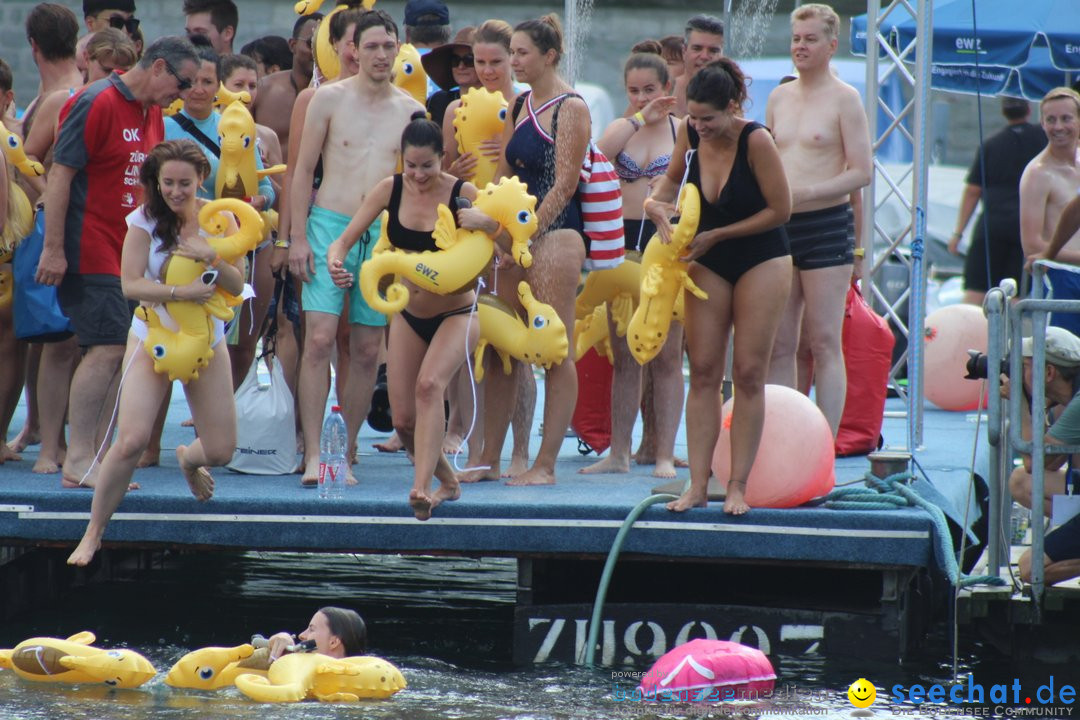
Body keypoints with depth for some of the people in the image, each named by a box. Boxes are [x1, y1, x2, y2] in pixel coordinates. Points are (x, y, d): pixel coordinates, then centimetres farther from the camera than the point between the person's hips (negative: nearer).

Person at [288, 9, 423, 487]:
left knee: (367, 351, 2)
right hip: (330, 227, -3)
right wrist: (298, 236, -4)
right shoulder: (330, 99, 2)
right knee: (319, 340, -13)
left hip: (385, 234, 3)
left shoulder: (410, 111, 10)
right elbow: (304, 170, 3)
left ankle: (345, 453, 10)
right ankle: (313, 454, -13)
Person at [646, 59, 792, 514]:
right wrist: (656, 201, -9)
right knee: (703, 371, -1)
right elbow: (674, 177, 13)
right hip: (708, 263, 4)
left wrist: (717, 235, -17)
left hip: (761, 260, -4)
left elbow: (780, 210, -18)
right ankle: (698, 485, -2)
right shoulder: (691, 132, -8)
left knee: (749, 373, -4)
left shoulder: (755, 139, -23)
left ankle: (738, 486, 0)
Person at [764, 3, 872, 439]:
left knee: (825, 343, -6)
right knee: (779, 345, 4)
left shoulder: (844, 99, -3)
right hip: (779, 226, 6)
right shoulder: (779, 97, 14)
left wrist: (804, 193, -17)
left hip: (826, 224, -6)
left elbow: (861, 173, -8)